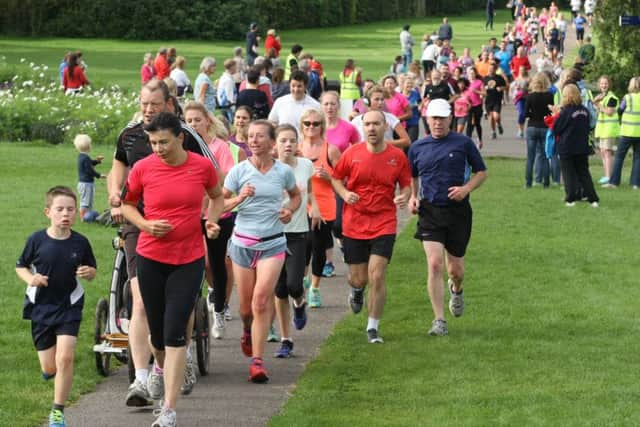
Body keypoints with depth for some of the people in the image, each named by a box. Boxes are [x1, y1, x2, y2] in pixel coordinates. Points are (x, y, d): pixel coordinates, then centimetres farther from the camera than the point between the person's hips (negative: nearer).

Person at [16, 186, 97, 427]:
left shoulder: (80, 243, -7)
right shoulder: (37, 240, -10)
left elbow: (92, 272, 6)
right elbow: (20, 266, 3)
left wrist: (88, 273, -17)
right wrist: (30, 279, -17)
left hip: (69, 307, 0)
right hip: (40, 308, 0)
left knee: (65, 358, -15)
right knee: (49, 368, 5)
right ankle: (48, 367, 45)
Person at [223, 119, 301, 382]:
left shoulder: (283, 172, 1)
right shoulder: (239, 171, -2)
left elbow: (296, 195, 21)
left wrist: (291, 210, 0)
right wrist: (239, 198, -19)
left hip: (273, 244, -1)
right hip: (243, 243, 1)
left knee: (262, 300, -15)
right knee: (246, 305, 8)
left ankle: (257, 360, -13)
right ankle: (248, 331, 45)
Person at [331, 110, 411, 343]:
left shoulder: (397, 156, -2)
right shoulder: (352, 154, -2)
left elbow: (406, 184, 10)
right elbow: (336, 178, 11)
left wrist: (404, 197, -13)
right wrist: (344, 193, -10)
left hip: (384, 225, -1)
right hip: (354, 225, 1)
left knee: (377, 276, -12)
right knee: (359, 279, 6)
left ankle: (373, 328, 2)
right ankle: (356, 290, 47)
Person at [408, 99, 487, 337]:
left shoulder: (463, 143, 1)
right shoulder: (418, 148, 7)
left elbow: (481, 172, 8)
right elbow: (412, 177, 21)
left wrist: (466, 188, -10)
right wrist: (412, 197, 2)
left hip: (458, 211, 0)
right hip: (429, 211, 0)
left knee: (456, 269, 7)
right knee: (435, 265, -14)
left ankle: (456, 290, 46)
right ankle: (439, 321, -8)